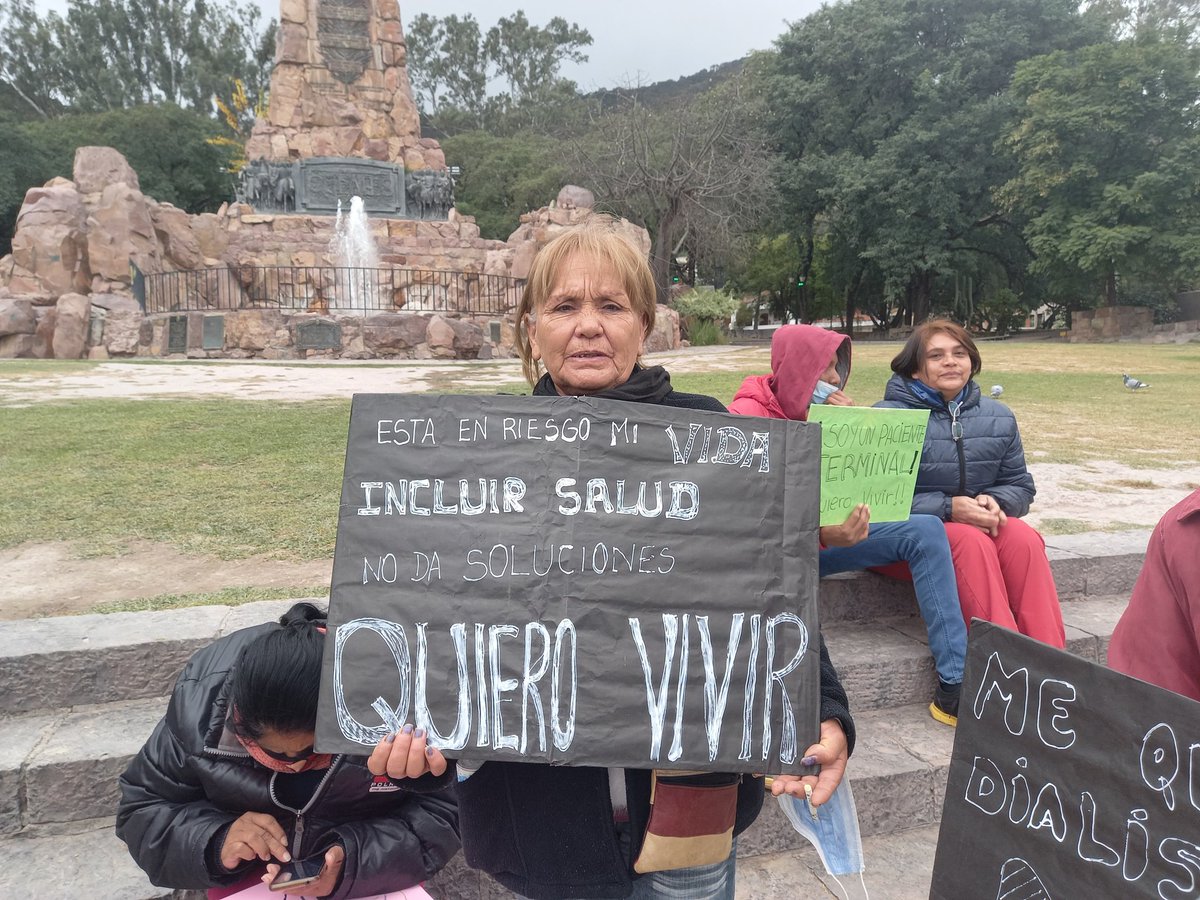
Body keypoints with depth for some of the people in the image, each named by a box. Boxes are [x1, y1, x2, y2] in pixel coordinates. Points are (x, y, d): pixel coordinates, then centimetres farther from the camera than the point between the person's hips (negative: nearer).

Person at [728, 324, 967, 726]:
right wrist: (821, 533, -35)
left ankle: (954, 685, -14)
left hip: (827, 532, 7)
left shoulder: (829, 409, 9)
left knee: (925, 530, -9)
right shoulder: (748, 415, -11)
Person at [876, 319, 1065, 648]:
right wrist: (947, 509, -24)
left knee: (1024, 538, -25)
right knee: (973, 542, -33)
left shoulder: (998, 417, 10)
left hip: (983, 523, 5)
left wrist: (995, 502, -11)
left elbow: (1020, 485, 14)